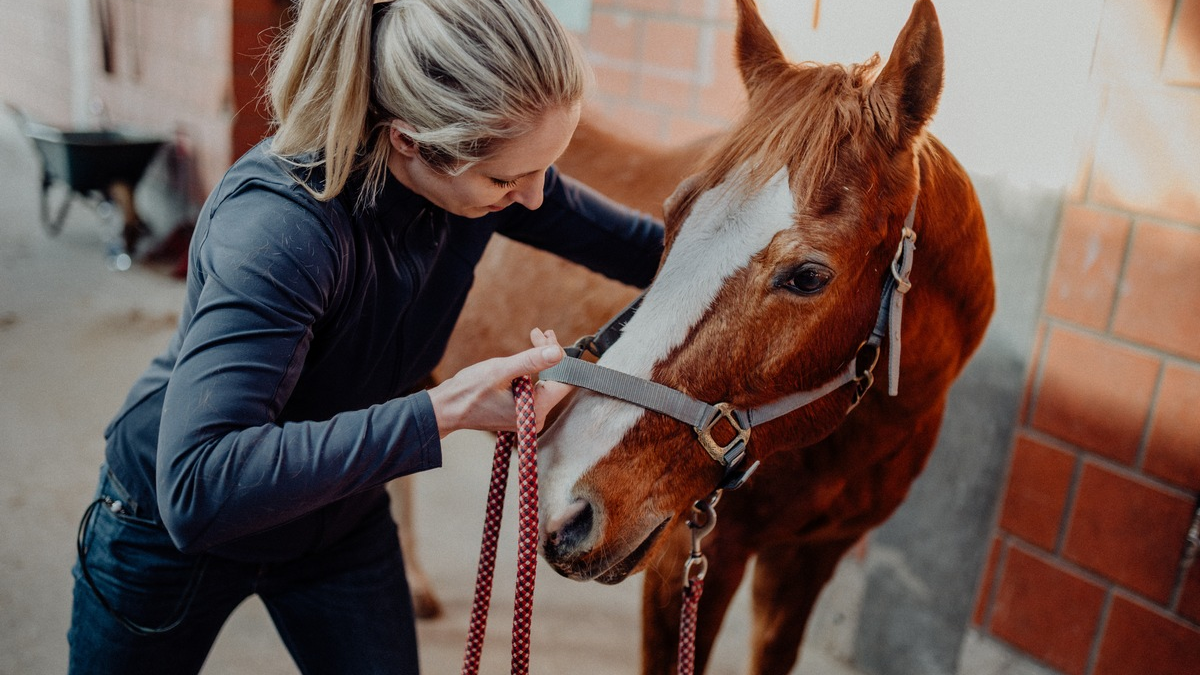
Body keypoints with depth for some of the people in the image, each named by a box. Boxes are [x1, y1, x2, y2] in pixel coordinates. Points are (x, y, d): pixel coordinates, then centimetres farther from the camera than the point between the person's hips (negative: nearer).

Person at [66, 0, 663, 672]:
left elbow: (633, 243, -3)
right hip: (172, 531, -4)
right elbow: (198, 490, -46)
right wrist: (442, 410, -47)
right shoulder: (280, 221, -38)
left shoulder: (491, 160, -19)